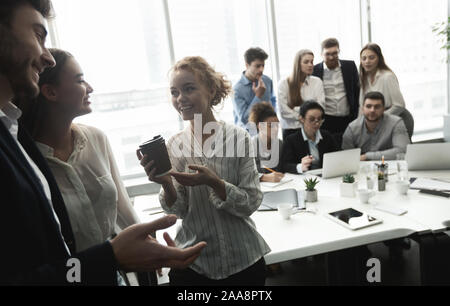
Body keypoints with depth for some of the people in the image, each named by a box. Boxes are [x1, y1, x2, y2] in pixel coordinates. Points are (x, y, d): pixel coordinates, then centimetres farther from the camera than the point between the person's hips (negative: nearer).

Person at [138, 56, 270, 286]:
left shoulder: (237, 136, -11)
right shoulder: (174, 145, -4)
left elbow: (251, 204, -12)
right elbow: (179, 211, -5)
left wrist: (213, 182, -27)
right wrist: (166, 183, -24)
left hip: (243, 259, -1)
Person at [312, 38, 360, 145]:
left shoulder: (350, 66, 6)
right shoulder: (315, 70, -1)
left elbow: (357, 91, 11)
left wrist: (355, 115, 6)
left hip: (348, 119, 2)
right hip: (326, 121, -2)